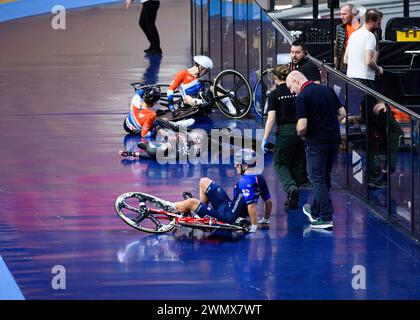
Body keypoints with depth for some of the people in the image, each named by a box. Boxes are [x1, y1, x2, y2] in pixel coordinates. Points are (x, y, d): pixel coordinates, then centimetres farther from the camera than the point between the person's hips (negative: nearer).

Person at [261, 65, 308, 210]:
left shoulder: (275, 94, -6)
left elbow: (271, 119, -11)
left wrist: (265, 139, -8)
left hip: (284, 132, -4)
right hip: (300, 131, 4)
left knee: (281, 165, 8)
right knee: (297, 164, 16)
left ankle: (291, 188, -19)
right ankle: (293, 198, 19)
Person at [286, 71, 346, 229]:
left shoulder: (302, 96, -13)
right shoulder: (328, 90, 9)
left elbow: (302, 126, -18)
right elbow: (342, 113, 13)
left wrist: (301, 134, 3)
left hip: (316, 142, -7)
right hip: (334, 139, 7)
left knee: (317, 179, 1)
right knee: (325, 177, 18)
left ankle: (326, 218, -3)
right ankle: (315, 211, 32)